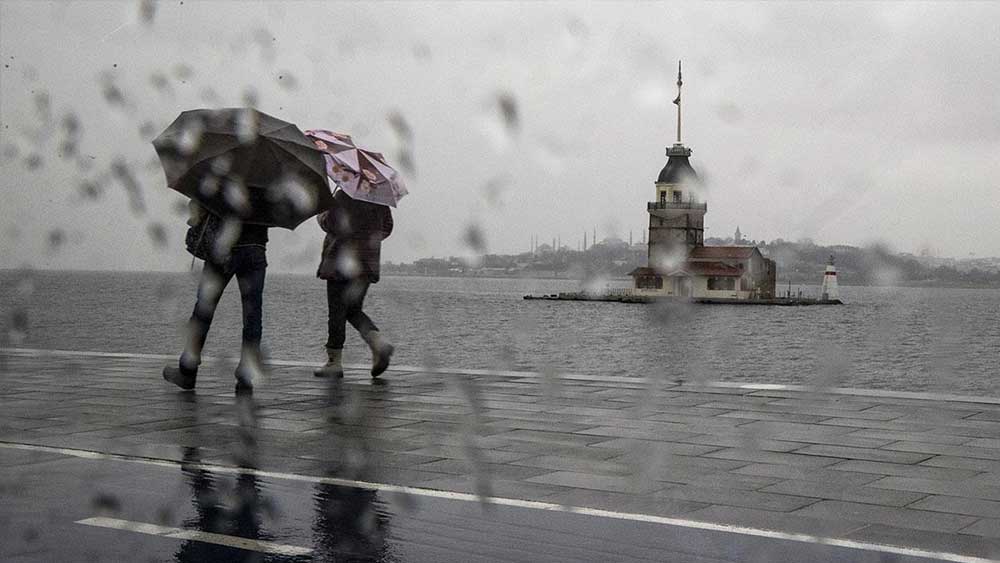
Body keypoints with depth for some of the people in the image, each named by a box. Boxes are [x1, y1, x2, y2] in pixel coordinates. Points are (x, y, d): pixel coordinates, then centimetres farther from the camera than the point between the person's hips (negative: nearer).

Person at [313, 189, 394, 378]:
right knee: (354, 310, 17)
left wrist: (320, 216, 7)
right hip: (367, 263, 6)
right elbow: (387, 227, 12)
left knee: (337, 312, 1)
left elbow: (330, 224, -14)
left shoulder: (344, 195, -12)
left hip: (342, 261, -6)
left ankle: (334, 361, 5)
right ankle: (378, 342, -6)